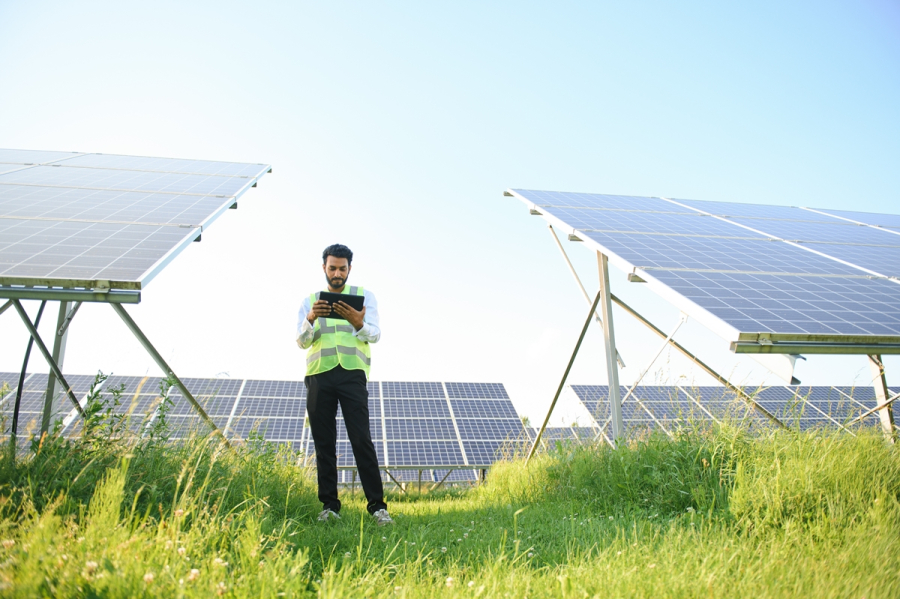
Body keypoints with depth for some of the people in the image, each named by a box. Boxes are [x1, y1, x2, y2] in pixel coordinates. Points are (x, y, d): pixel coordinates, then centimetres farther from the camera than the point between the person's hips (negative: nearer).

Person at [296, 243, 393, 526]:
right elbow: (301, 341, 5)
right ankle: (329, 506, 9)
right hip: (319, 375, 3)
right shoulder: (310, 301, 17)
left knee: (362, 439, -9)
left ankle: (377, 506, -7)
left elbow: (375, 334, 0)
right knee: (323, 442, 3)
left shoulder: (364, 296, 12)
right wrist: (310, 319, -16)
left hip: (352, 373, -2)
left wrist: (358, 324, -23)